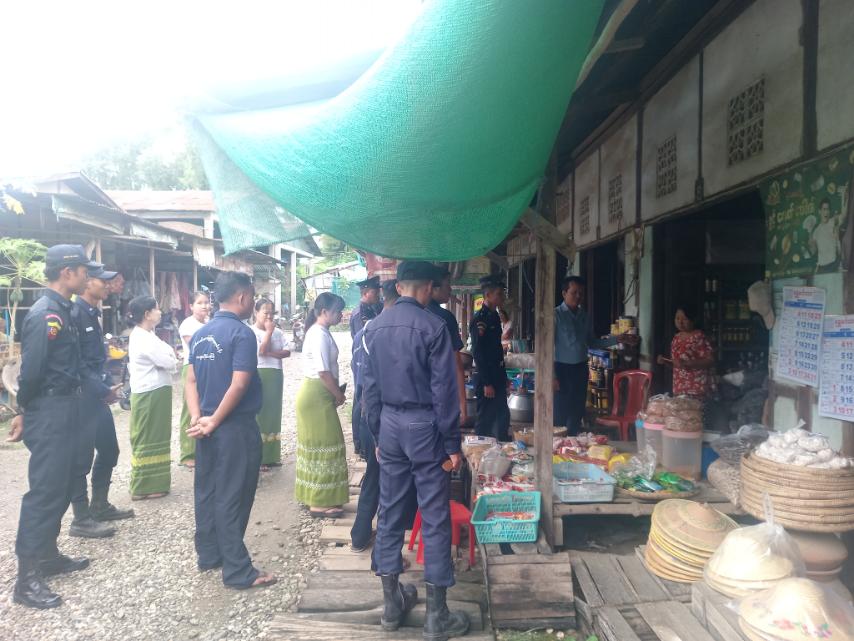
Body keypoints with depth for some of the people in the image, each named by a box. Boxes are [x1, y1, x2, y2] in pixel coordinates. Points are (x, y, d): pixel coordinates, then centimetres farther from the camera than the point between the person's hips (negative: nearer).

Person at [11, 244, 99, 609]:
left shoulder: (62, 311, 12)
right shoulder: (45, 315, -19)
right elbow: (31, 371, -20)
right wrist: (26, 412, -5)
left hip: (64, 410, 9)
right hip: (49, 414, -9)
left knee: (60, 486, 17)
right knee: (44, 490, -4)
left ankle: (48, 555, 30)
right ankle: (27, 578, 6)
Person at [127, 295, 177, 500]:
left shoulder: (144, 335, 11)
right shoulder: (143, 339, -21)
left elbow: (163, 356, 14)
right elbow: (169, 363, -18)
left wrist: (169, 356, -5)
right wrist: (172, 357, 2)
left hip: (153, 392, 10)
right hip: (150, 394, -10)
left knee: (153, 436, 17)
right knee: (147, 438, 0)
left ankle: (154, 479, 29)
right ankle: (144, 486, 10)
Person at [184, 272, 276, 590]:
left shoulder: (199, 334, 9)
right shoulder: (242, 333, -16)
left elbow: (190, 381, 7)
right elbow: (239, 385, -21)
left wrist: (197, 418, -2)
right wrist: (213, 422, -13)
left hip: (208, 427, 8)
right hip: (236, 427, -8)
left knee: (206, 491, 16)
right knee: (232, 498, -2)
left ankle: (208, 555, 29)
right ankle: (239, 571, 7)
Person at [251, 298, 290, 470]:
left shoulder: (278, 332, 10)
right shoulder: (251, 331, -6)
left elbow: (287, 352, 2)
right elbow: (261, 350, -19)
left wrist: (271, 353, -13)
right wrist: (268, 331, -10)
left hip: (276, 375, 6)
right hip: (259, 375, -6)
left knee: (274, 413, 10)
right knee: (259, 414, -3)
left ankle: (272, 455, 19)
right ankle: (258, 458, 2)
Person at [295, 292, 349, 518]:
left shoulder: (320, 332, 12)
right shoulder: (319, 335, -19)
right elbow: (323, 372, -21)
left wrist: (336, 391, 10)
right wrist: (339, 395, -11)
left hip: (318, 395, 10)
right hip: (316, 395, -10)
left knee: (318, 446, 16)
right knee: (323, 447, -2)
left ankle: (317, 498, 27)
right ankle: (319, 503, 7)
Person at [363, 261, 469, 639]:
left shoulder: (374, 327, 5)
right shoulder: (433, 326, -12)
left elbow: (370, 387, 8)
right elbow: (445, 390, -13)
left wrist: (377, 435, 16)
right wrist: (452, 444, -8)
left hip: (389, 425, 6)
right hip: (424, 426, -5)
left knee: (389, 512, 13)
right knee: (434, 519, 3)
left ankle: (392, 603, 26)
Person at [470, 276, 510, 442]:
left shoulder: (494, 316, 12)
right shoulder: (479, 319, -16)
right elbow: (478, 353, -20)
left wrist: (503, 376, 18)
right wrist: (486, 383, -21)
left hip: (498, 377, 9)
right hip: (487, 380, -9)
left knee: (503, 417, 16)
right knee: (485, 419, 2)